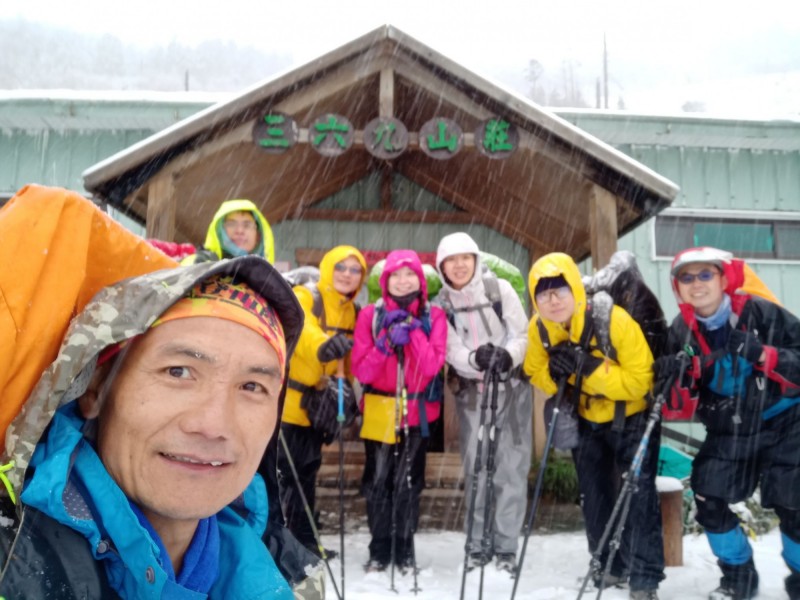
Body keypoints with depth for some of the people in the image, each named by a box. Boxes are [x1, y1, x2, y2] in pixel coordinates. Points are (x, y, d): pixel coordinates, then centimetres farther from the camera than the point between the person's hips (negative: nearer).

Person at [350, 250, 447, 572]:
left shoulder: (434, 316, 0)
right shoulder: (371, 314, -2)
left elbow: (432, 366, -11)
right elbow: (361, 371, -8)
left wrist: (414, 330, -18)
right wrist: (387, 342, -20)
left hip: (417, 410, 0)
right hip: (379, 410, 0)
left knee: (408, 482, 8)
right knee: (378, 482, 6)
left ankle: (404, 550, 21)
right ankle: (379, 550, 20)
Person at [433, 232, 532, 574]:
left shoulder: (500, 289, -4)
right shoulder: (440, 305, 1)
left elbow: (523, 335, -6)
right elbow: (452, 352, -8)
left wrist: (507, 356, -27)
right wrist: (476, 360, -29)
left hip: (511, 388, -1)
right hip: (471, 392, 2)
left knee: (510, 468, -1)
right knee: (475, 469, 6)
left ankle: (505, 546, 11)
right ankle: (477, 545, 19)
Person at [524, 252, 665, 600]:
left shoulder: (615, 320, -31)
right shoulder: (538, 329, -15)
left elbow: (639, 379, -30)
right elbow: (537, 374, -2)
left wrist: (590, 367, -40)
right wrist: (554, 373, -26)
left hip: (632, 417, -5)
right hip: (587, 419, 5)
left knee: (638, 495, -8)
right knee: (594, 496, 13)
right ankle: (611, 565, 31)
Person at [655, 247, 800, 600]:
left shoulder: (761, 312, -19)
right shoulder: (681, 332, -8)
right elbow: (681, 403, -4)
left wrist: (762, 354, -33)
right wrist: (680, 378, -26)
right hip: (728, 432, 3)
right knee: (709, 504, 2)